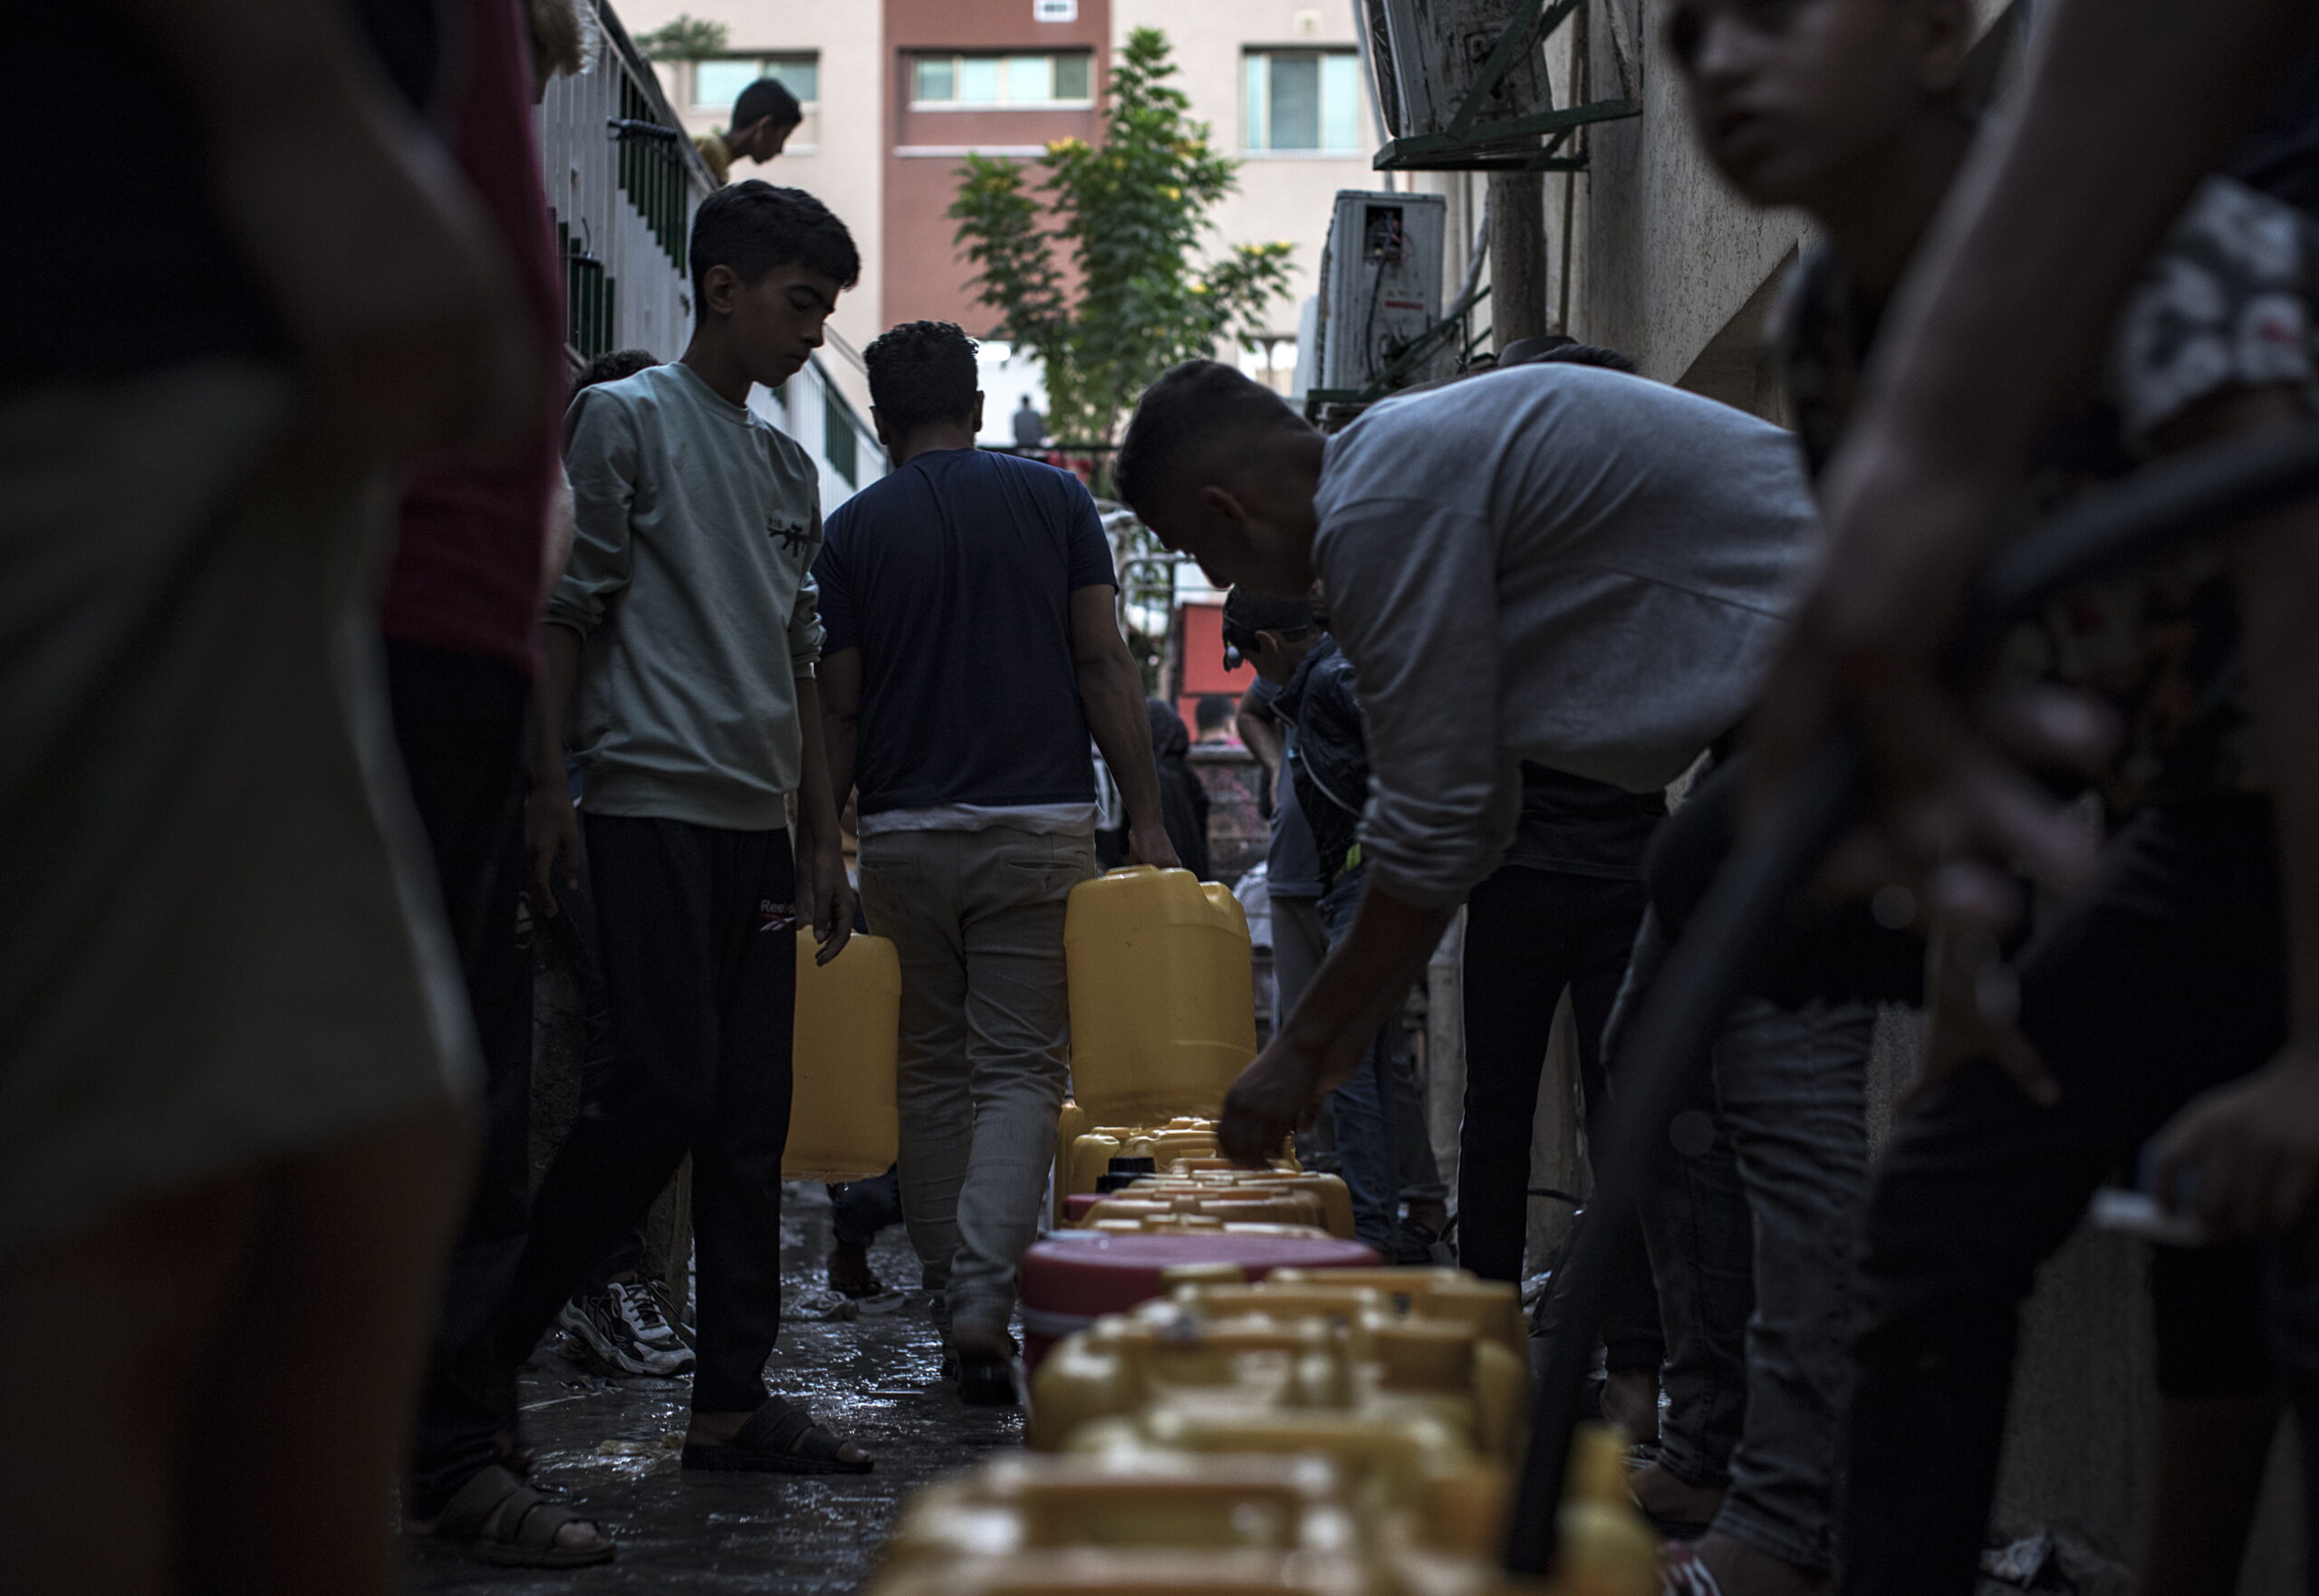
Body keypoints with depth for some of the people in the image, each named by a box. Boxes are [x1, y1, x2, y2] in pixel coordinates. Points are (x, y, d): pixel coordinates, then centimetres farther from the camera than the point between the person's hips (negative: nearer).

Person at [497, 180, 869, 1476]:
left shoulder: (790, 469, 20)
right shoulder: (626, 420, 0)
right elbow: (566, 612, -5)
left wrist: (823, 840, 18)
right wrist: (549, 786, -13)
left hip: (757, 823, 7)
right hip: (653, 805, -7)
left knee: (753, 1117, 5)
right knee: (663, 1090, -14)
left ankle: (732, 1401, 8)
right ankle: (485, 1348, -4)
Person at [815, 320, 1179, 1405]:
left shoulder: (855, 529, 4)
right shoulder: (1053, 500, 4)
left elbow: (838, 711, 2)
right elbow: (1105, 666, -2)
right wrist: (1147, 818, 0)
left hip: (904, 831, 1)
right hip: (1039, 825, -1)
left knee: (931, 1071, 12)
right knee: (1020, 1069, -1)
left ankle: (951, 1299, 14)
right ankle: (984, 1299, -18)